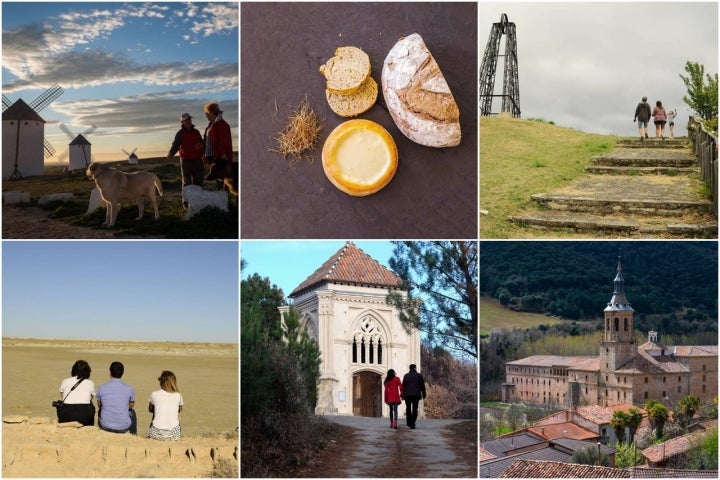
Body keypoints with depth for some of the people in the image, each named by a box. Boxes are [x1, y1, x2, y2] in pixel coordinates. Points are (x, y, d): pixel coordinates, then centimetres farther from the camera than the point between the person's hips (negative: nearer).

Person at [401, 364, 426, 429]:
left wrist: (402, 394, 5)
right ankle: (412, 424, -8)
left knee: (408, 408, 16)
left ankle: (409, 423, 17)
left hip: (407, 394, 1)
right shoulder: (419, 375, 1)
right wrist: (423, 394, 10)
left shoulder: (406, 375, 4)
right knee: (414, 409, 1)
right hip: (416, 394, -1)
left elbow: (403, 386, 0)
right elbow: (422, 385, 2)